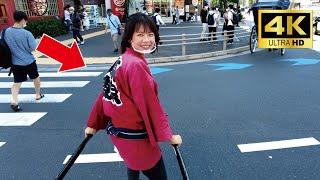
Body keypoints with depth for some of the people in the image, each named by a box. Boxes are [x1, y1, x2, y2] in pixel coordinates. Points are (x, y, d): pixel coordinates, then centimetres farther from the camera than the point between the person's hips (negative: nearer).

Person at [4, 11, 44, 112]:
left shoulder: (6, 32, -5)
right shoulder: (26, 33, -19)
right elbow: (33, 48, -14)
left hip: (16, 62, 3)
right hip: (29, 61, -3)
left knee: (16, 83, 8)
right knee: (36, 77, 21)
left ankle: (14, 101, -9)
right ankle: (38, 95, 37)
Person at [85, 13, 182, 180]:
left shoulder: (123, 59, 4)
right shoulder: (136, 65, -24)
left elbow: (106, 93, 9)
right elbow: (150, 105, -23)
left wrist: (93, 124, 17)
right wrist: (168, 135, -12)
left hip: (118, 129, 9)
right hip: (134, 135, -9)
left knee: (134, 164, 34)